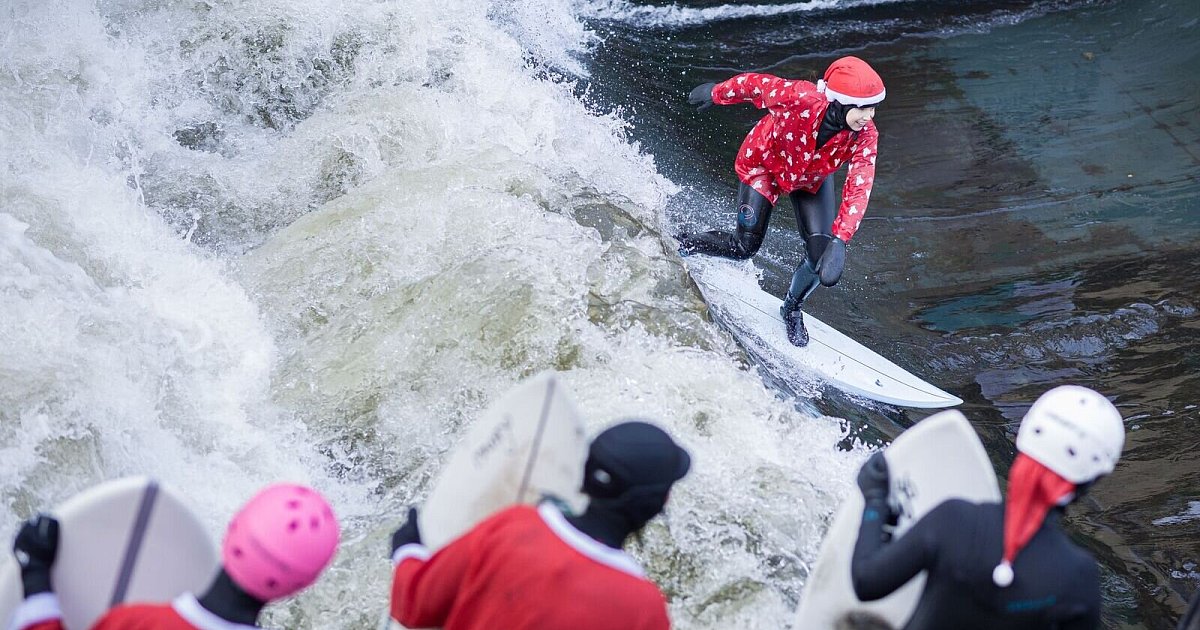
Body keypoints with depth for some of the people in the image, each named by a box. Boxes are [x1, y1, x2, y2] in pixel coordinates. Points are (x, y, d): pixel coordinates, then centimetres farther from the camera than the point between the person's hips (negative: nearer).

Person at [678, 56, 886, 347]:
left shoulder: (865, 137, -33)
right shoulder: (800, 98, -42)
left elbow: (858, 191, -37)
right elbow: (753, 83, -24)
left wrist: (839, 242, -48)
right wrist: (715, 93, -6)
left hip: (811, 180, 3)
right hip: (764, 165, -3)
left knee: (822, 251, -9)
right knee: (745, 246, -6)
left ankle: (792, 309, 20)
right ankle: (683, 245, 21)